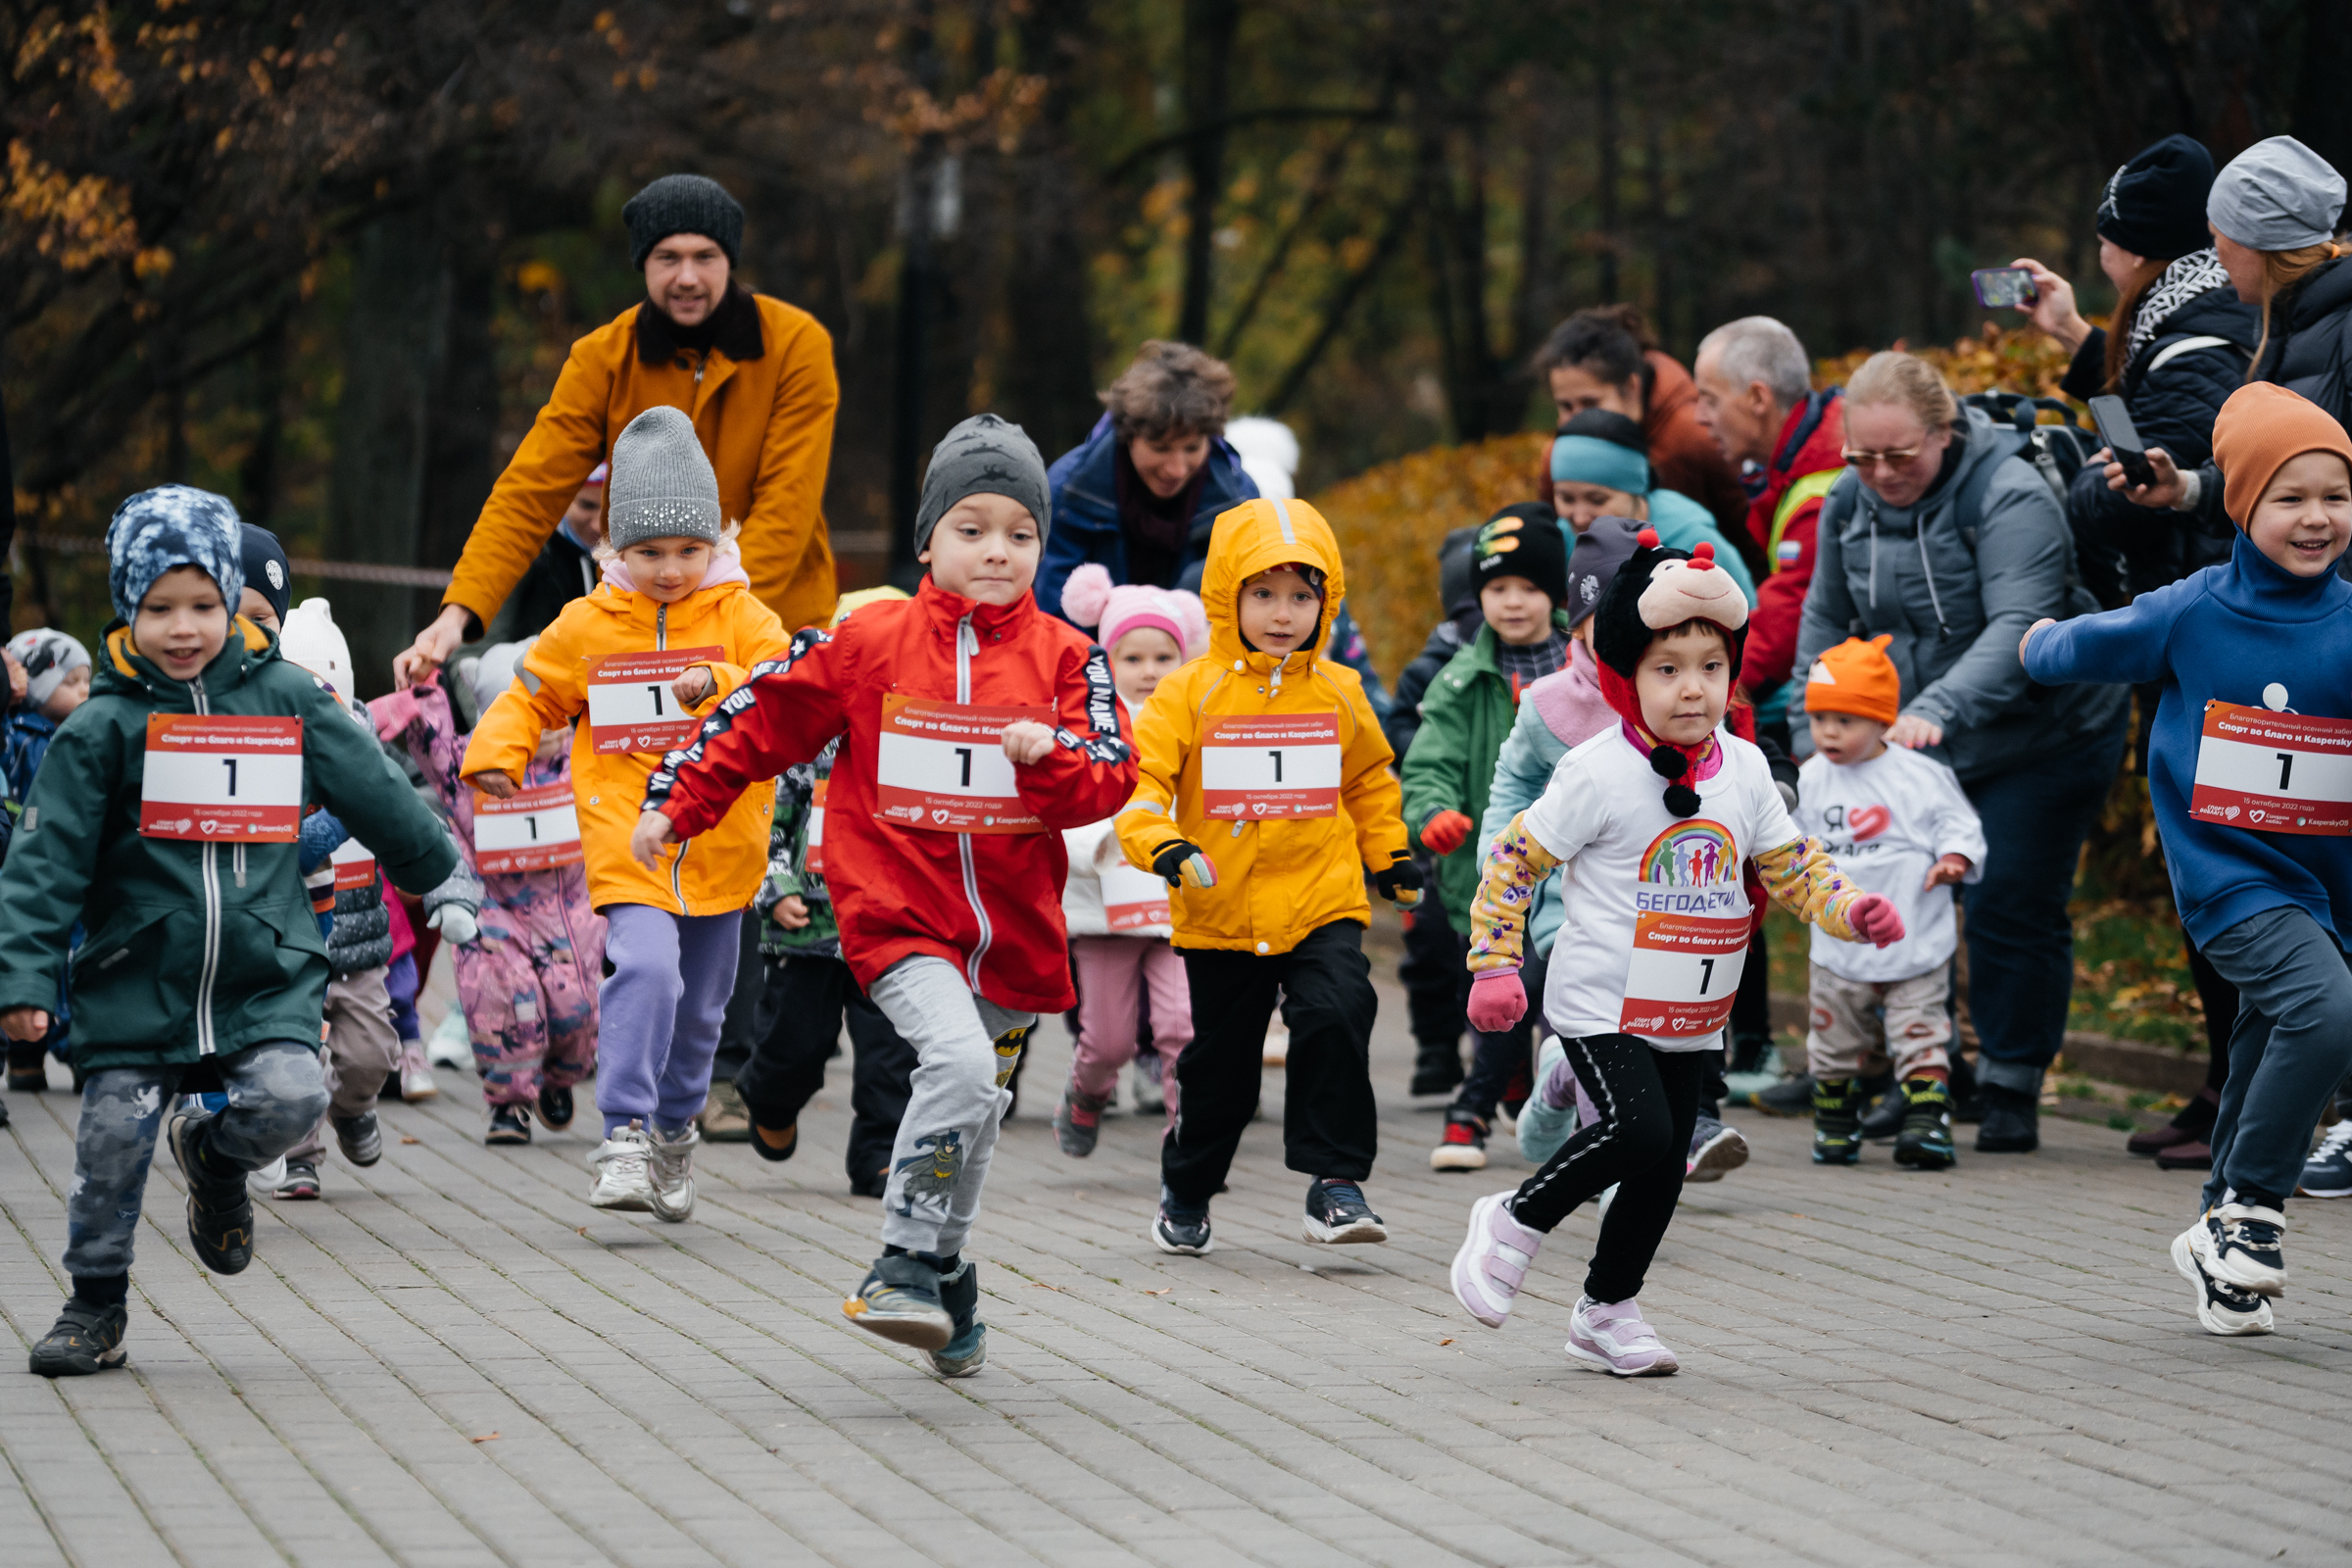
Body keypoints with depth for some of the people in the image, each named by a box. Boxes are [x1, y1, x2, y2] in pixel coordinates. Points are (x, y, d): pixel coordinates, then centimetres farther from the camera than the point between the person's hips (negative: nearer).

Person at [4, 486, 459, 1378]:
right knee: (113, 1144, -2)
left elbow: (374, 795, 16)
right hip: (136, 978, -1)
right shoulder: (103, 727, -3)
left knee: (290, 1098, -20)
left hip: (266, 976, 1)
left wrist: (440, 879, 26)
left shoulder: (286, 699, 3)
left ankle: (216, 1156, 14)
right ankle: (96, 1306, 18)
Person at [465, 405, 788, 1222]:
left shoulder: (743, 620, 0)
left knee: (698, 1002, 14)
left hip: (719, 845, 1)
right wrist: (497, 752, -3)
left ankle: (675, 1131, 36)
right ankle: (623, 1138, -22)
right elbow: (531, 695, 15)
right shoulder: (586, 627, 4)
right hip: (625, 840, -1)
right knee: (644, 971, -23)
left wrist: (719, 687, -31)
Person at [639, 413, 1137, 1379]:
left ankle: (943, 1278, 36)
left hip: (1013, 928, 3)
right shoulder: (868, 644, -3)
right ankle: (908, 1262, -16)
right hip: (899, 915, -3)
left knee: (974, 1121, 16)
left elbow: (1109, 782, -3)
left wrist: (1050, 757, -23)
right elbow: (765, 720, 7)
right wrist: (675, 802, 10)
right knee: (959, 1060, -28)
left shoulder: (1064, 659, 1)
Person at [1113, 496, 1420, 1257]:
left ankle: (1335, 1180, -14)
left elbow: (1369, 781, 20)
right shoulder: (1191, 694, -5)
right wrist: (1161, 845, -27)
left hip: (1323, 906, 1)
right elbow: (1140, 778, -11)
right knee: (1219, 1065, 11)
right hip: (1221, 915, -1)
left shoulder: (1339, 694, 4)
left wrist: (1390, 856, 19)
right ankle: (1186, 1190, 33)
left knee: (1334, 1022, -22)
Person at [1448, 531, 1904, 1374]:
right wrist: (1495, 967, -11)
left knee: (1664, 1170, 8)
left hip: (1692, 1016, 6)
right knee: (1638, 1131, -24)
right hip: (1602, 1005, -6)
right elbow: (1512, 862, -7)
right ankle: (1514, 1223, -2)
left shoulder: (1744, 769, 5)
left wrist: (1853, 911, -5)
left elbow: (1791, 864, 14)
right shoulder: (1599, 773, -12)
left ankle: (1607, 1308, 26)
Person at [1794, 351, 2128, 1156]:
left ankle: (2011, 1090, 6)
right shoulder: (1849, 504, -3)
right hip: (1911, 747, 6)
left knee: (2010, 909, -7)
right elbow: (1825, 623, 10)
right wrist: (1817, 738, 1)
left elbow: (2017, 630, -35)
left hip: (2044, 737, -6)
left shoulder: (2010, 497, -23)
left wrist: (1936, 709, -48)